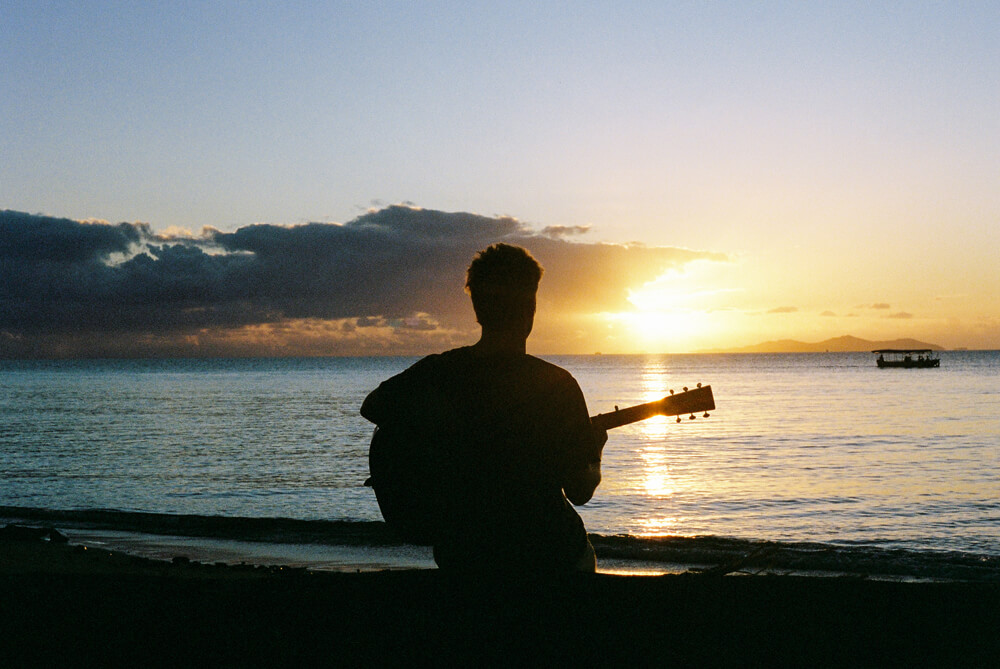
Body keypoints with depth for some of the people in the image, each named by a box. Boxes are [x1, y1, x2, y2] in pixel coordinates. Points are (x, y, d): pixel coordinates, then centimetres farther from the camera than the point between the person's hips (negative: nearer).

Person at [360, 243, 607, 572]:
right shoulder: (557, 384, -17)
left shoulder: (435, 373, -10)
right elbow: (580, 491, -10)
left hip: (460, 556, 3)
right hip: (550, 556, -2)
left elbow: (371, 407, 9)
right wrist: (594, 454, 10)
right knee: (581, 556, 32)